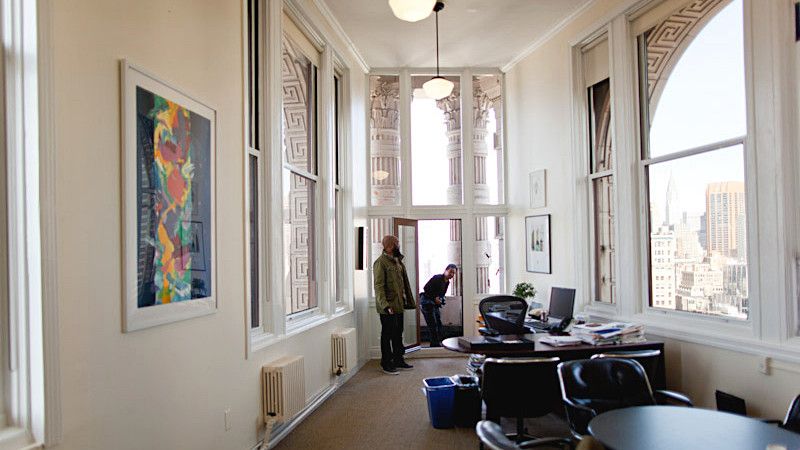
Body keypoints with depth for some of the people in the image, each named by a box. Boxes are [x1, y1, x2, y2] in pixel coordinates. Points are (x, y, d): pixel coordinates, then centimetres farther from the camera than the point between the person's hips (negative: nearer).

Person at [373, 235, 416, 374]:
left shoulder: (397, 261, 13)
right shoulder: (380, 262, -14)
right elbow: (379, 286, -19)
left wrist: (408, 300, 16)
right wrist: (385, 305, -27)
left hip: (399, 305, 8)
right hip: (388, 307, -8)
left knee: (398, 334, 16)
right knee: (387, 335, 1)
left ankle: (398, 360, 28)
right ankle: (386, 363, 12)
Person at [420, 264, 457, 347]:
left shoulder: (447, 282, 9)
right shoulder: (437, 278, -18)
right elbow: (426, 288, -22)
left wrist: (440, 299, -2)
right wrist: (435, 298, -20)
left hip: (435, 304, 9)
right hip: (427, 302, -9)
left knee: (439, 324, 10)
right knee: (433, 324, -9)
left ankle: (439, 342, 18)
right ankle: (436, 344, -5)